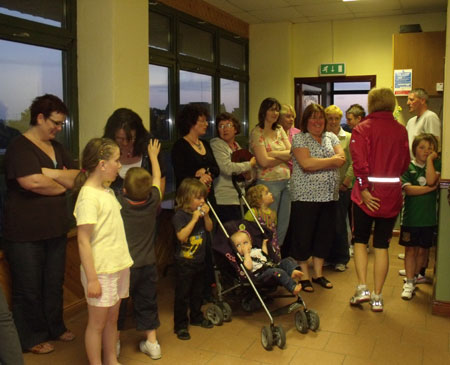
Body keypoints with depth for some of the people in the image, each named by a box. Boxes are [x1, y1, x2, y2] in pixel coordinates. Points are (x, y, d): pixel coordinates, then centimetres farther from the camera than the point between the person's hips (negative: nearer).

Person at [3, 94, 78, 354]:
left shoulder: (56, 147, 11)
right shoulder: (20, 147, -12)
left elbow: (78, 177, 2)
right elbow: (32, 181, -27)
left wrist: (51, 173, -15)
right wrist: (64, 183, -10)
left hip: (56, 229, 7)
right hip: (26, 234, -7)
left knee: (55, 283, 18)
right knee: (29, 289, 8)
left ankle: (55, 327, 36)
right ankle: (32, 338, 25)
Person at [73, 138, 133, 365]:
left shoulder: (106, 190, 8)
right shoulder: (88, 196, -18)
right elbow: (83, 241, -19)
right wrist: (92, 279, -18)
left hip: (118, 266, 8)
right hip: (101, 271, -8)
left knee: (112, 319, 19)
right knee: (97, 323, 8)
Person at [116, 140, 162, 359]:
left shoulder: (118, 204, -19)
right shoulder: (153, 201, -9)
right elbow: (157, 178, 7)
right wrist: (153, 155, 21)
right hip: (148, 264, 3)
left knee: (119, 304, 14)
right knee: (147, 303, 15)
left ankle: (115, 342, 28)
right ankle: (152, 343, 23)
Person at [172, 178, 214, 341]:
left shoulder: (201, 212, 4)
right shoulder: (180, 215, -18)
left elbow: (209, 228, 8)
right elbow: (182, 236, -27)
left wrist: (206, 215, -8)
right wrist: (194, 219, -27)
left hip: (199, 259, 8)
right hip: (184, 262, -7)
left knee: (197, 291, 22)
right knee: (182, 294, 2)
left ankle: (196, 317, 39)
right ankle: (180, 325, 12)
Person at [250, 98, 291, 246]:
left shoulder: (279, 129, 12)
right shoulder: (257, 132, -7)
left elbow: (292, 152, 3)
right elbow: (264, 161, -15)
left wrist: (274, 153, -11)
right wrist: (285, 157, -4)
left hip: (286, 180, 6)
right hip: (269, 182, -6)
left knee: (284, 223, 11)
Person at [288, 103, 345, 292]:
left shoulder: (331, 137, 14)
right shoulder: (299, 138, -3)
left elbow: (342, 159, 0)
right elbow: (306, 164, -18)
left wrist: (317, 164, -14)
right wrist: (331, 160, -7)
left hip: (329, 195, 6)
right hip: (306, 196, -5)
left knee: (324, 235, 11)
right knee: (303, 236, 0)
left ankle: (318, 273, 24)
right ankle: (304, 276, 14)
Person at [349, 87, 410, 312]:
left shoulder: (362, 129, -7)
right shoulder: (401, 131, 3)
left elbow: (359, 161, -18)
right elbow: (405, 163, 8)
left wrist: (364, 188, -15)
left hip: (368, 193, -2)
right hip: (392, 195, 3)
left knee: (360, 240, 14)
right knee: (382, 245, 9)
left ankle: (362, 288, 5)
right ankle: (377, 297, 13)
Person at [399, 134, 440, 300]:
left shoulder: (436, 164, 4)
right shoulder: (407, 166, -2)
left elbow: (431, 180, -15)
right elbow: (408, 189, -14)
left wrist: (430, 159, -11)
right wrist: (430, 188, -13)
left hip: (429, 217, 2)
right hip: (411, 216, -2)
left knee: (422, 250, 12)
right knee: (410, 250, 2)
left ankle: (414, 276, 29)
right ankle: (409, 282, 9)